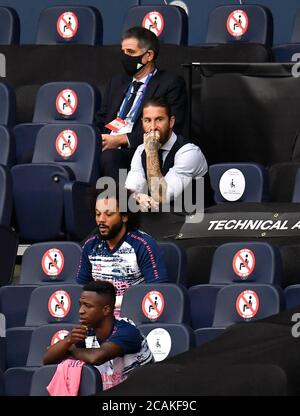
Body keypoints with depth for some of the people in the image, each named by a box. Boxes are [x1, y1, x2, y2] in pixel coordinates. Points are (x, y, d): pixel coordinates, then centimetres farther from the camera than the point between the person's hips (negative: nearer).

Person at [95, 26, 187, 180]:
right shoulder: (117, 83, 27)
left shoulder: (171, 84, 5)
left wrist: (122, 139, -13)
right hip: (106, 147, 5)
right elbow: (100, 120, 24)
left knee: (109, 157, -37)